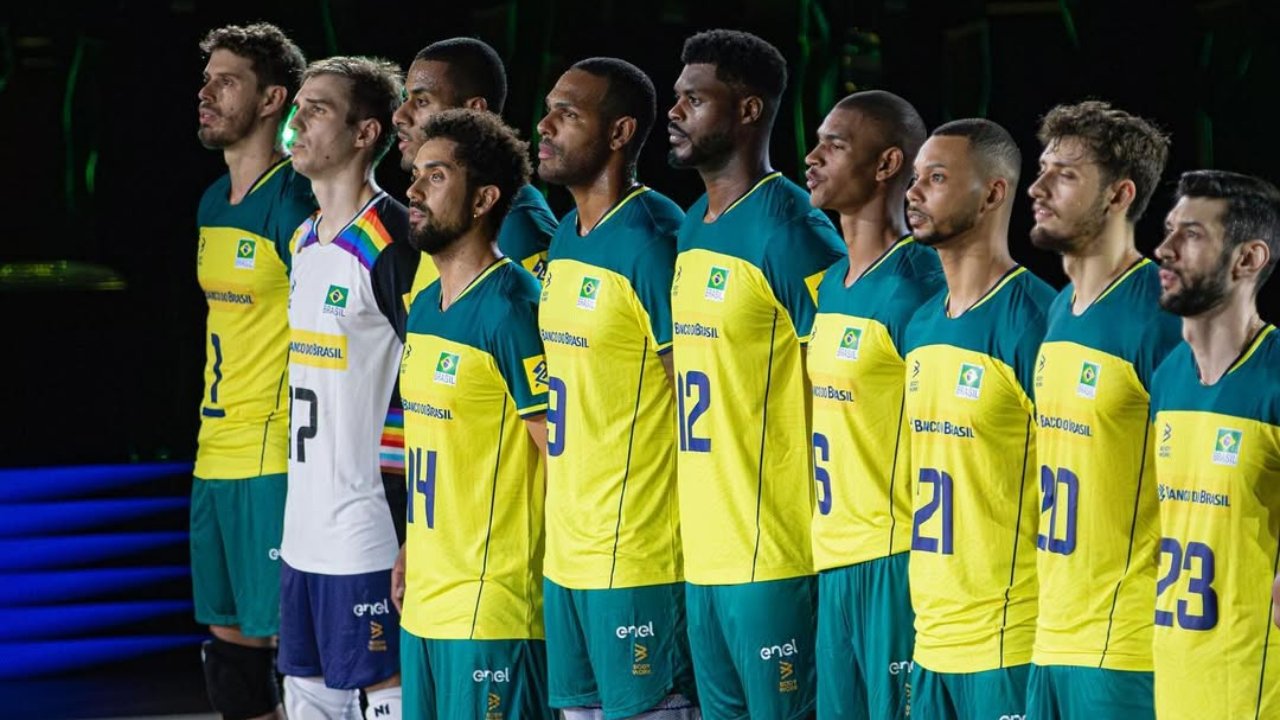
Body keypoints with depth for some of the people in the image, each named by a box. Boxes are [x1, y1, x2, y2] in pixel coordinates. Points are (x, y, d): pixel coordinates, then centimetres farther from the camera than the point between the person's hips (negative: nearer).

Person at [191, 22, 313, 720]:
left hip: (275, 459, -9)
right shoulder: (213, 203, 14)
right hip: (215, 457, 9)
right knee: (227, 636, 11)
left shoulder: (293, 203, -12)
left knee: (284, 634, -7)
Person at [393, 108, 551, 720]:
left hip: (493, 607, -9)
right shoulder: (424, 308, 12)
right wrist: (411, 552, 17)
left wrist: (559, 581, -12)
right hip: (426, 600, 9)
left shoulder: (512, 310, -14)